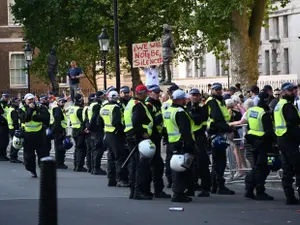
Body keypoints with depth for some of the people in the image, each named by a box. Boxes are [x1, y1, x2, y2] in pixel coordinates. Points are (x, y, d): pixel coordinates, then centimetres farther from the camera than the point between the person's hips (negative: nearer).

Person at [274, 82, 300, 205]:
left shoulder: (278, 105, 18)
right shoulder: (288, 105, -13)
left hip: (281, 139, 10)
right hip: (290, 140, -10)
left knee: (287, 169, 9)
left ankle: (290, 197, 10)